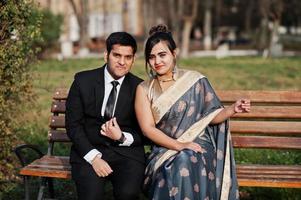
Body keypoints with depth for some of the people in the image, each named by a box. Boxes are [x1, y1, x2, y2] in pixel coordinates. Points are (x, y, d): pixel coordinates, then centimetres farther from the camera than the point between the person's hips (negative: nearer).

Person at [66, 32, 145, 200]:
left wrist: (122, 137, -15)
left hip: (126, 152, 1)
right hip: (89, 151, 0)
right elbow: (73, 125, -1)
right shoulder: (83, 81, 1)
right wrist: (93, 157, -14)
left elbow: (144, 133, 6)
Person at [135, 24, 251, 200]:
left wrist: (233, 109, -15)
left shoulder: (195, 80, 5)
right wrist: (178, 145, -16)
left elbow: (211, 116, 6)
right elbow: (148, 128, -3)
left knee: (186, 161, -34)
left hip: (198, 146, 0)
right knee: (171, 168, -33)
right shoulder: (144, 89, 7)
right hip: (164, 149, 1)